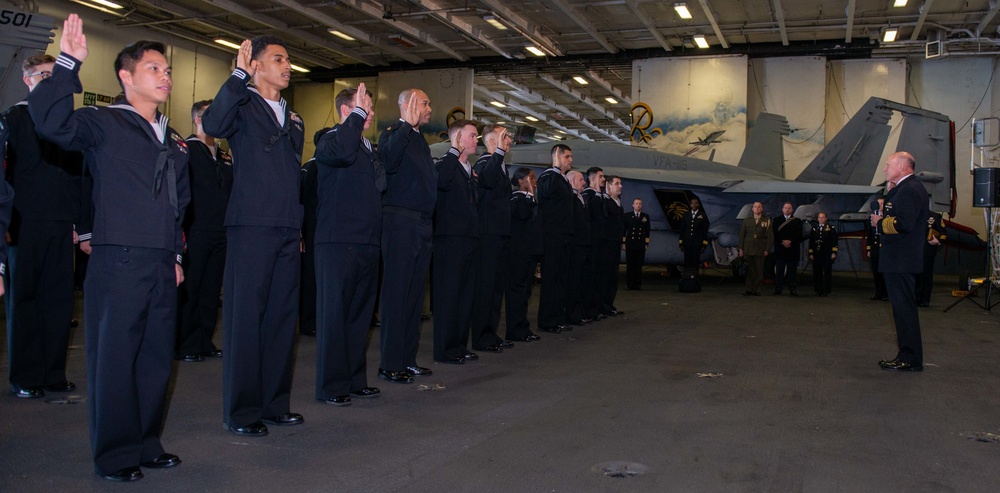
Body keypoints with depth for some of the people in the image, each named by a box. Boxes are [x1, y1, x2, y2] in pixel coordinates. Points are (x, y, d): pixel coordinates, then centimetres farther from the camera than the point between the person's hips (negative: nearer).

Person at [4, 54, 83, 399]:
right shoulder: (13, 118, 1)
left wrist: (80, 221, 8)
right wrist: (6, 222, -10)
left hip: (61, 226, 4)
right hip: (25, 225, -4)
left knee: (59, 300, 5)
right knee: (23, 299, 4)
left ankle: (53, 373, 14)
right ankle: (25, 377, 11)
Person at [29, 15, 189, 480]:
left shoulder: (173, 141, 19)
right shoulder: (104, 123, 0)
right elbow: (50, 120, -19)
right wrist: (68, 63, -22)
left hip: (161, 265, 7)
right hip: (118, 261, -6)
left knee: (156, 355, 10)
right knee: (114, 355, -1)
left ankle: (146, 444, 22)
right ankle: (116, 455, 9)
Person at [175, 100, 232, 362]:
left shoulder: (225, 156, 17)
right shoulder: (185, 149, -4)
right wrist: (180, 231, -17)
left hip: (220, 233, 6)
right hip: (195, 231, -6)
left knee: (212, 291, 9)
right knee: (189, 291, 0)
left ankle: (204, 342, 17)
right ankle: (185, 345, 8)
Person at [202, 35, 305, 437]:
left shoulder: (293, 120, 22)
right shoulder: (241, 105, 2)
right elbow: (213, 125, -21)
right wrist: (239, 74, -19)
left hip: (288, 230, 7)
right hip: (251, 225, -7)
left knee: (282, 316, 9)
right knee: (245, 316, -4)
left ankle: (275, 403, 18)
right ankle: (241, 411, 4)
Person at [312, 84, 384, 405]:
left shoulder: (368, 148, 20)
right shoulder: (330, 140, -4)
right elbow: (341, 152, -29)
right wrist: (358, 114, -19)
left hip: (367, 243, 8)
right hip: (338, 242, -8)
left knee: (361, 312, 12)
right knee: (334, 313, -2)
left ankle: (355, 379, 22)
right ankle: (331, 385, 5)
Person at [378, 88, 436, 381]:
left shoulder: (419, 140, 20)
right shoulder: (394, 134, -6)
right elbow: (389, 162, -29)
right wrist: (407, 125, -31)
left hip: (421, 225, 9)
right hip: (400, 222, -9)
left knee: (415, 294, 11)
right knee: (397, 292, -6)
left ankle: (407, 359, 20)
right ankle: (390, 365, 0)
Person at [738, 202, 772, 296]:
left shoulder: (766, 221, 6)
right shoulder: (746, 220, 11)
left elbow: (770, 236, 4)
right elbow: (742, 234, 10)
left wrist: (767, 249, -3)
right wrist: (740, 248, 2)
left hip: (760, 250, -1)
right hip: (748, 249, 1)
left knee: (759, 270, -1)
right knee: (749, 270, 0)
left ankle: (757, 290, 5)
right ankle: (749, 290, 4)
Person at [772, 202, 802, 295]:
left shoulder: (797, 221, 11)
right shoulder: (776, 220, 11)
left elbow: (799, 235, 1)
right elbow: (775, 234, 1)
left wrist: (790, 241, -12)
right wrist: (782, 242, -12)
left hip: (793, 249, 0)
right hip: (780, 248, 0)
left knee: (792, 270, -1)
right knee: (779, 270, -1)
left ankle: (792, 289, 0)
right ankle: (778, 289, 1)